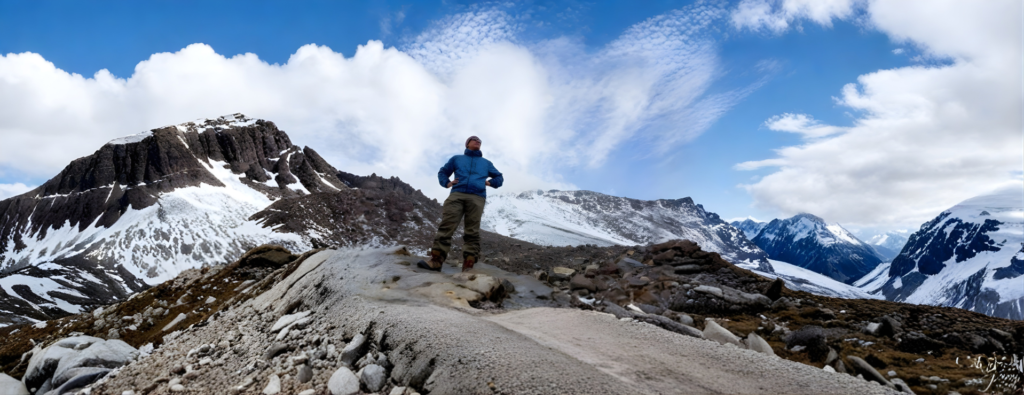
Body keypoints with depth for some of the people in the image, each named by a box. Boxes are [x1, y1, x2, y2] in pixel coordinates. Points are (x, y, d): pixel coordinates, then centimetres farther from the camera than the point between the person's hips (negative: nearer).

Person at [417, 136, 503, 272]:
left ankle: (468, 266, -19)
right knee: (446, 227, -15)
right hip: (457, 195, 0)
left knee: (472, 232, -11)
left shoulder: (486, 163, 31)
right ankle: (435, 261, -22)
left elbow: (499, 177, 32)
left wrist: (491, 182, 10)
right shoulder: (457, 159, 28)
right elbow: (442, 172, 30)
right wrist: (446, 183, 9)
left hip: (477, 198, 0)